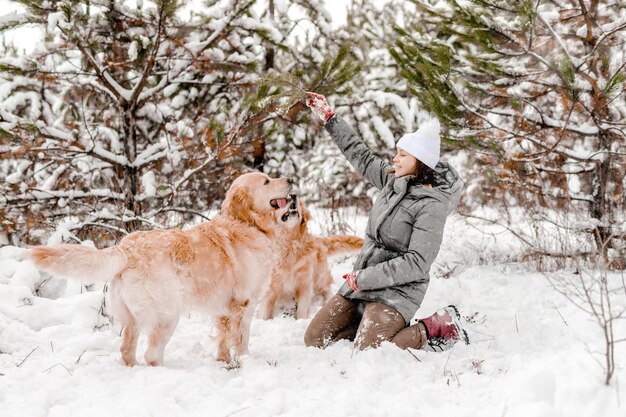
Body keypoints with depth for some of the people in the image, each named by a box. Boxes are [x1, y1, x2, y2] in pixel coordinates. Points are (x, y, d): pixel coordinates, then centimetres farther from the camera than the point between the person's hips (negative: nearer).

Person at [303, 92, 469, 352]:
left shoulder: (432, 206, -17)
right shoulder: (395, 179, 5)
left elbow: (417, 263, -22)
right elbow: (362, 158, 20)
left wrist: (364, 278, -20)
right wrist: (328, 117, 21)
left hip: (396, 290, -8)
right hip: (361, 282, 8)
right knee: (315, 339, 3)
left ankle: (434, 328, -3)